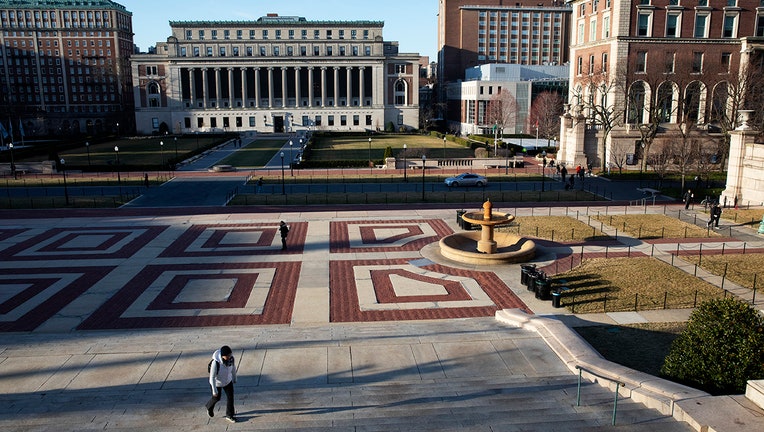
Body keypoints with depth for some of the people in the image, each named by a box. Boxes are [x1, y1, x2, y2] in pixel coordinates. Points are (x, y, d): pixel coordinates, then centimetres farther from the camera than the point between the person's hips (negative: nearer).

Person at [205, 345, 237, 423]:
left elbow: (233, 368, -2)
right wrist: (214, 390, -21)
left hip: (228, 381, 4)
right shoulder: (215, 363, -39)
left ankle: (229, 415, 28)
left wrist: (234, 379, 13)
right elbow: (212, 377, -27)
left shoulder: (232, 359, -25)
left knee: (230, 397, 6)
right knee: (216, 398, 18)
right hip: (217, 383, -3)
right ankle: (209, 407, 52)